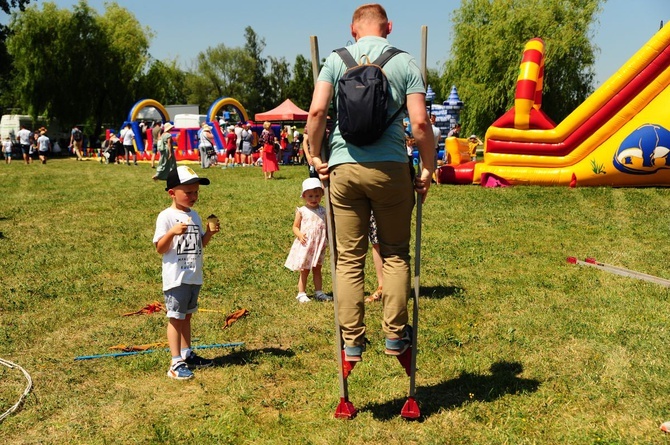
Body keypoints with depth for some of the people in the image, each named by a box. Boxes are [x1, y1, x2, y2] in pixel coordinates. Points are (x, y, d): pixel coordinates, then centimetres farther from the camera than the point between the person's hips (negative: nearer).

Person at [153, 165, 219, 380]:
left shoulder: (194, 215, 11)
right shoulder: (166, 217, -12)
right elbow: (160, 248, -16)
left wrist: (209, 232, 0)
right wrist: (172, 232, -32)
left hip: (194, 277, 7)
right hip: (176, 278, -7)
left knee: (187, 316, 18)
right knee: (175, 318, -1)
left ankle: (187, 355, 28)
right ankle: (176, 363, 3)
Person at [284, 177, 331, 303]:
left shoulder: (323, 211, 3)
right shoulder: (301, 211, -5)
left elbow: (327, 226, 11)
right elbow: (295, 227, -2)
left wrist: (328, 237, -3)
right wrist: (300, 235, -21)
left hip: (319, 246, 3)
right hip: (305, 246, -3)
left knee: (317, 269, 14)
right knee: (304, 271, 4)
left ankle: (318, 292, 22)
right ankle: (301, 294, 12)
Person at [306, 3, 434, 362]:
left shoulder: (336, 60, 8)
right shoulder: (405, 63, 6)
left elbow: (316, 110, -5)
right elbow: (420, 122, -4)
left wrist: (315, 156, 6)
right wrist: (427, 170, 6)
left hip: (343, 168, 1)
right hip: (391, 167, -1)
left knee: (349, 259, 8)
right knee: (395, 254, 13)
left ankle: (352, 342, 12)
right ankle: (395, 335, 16)